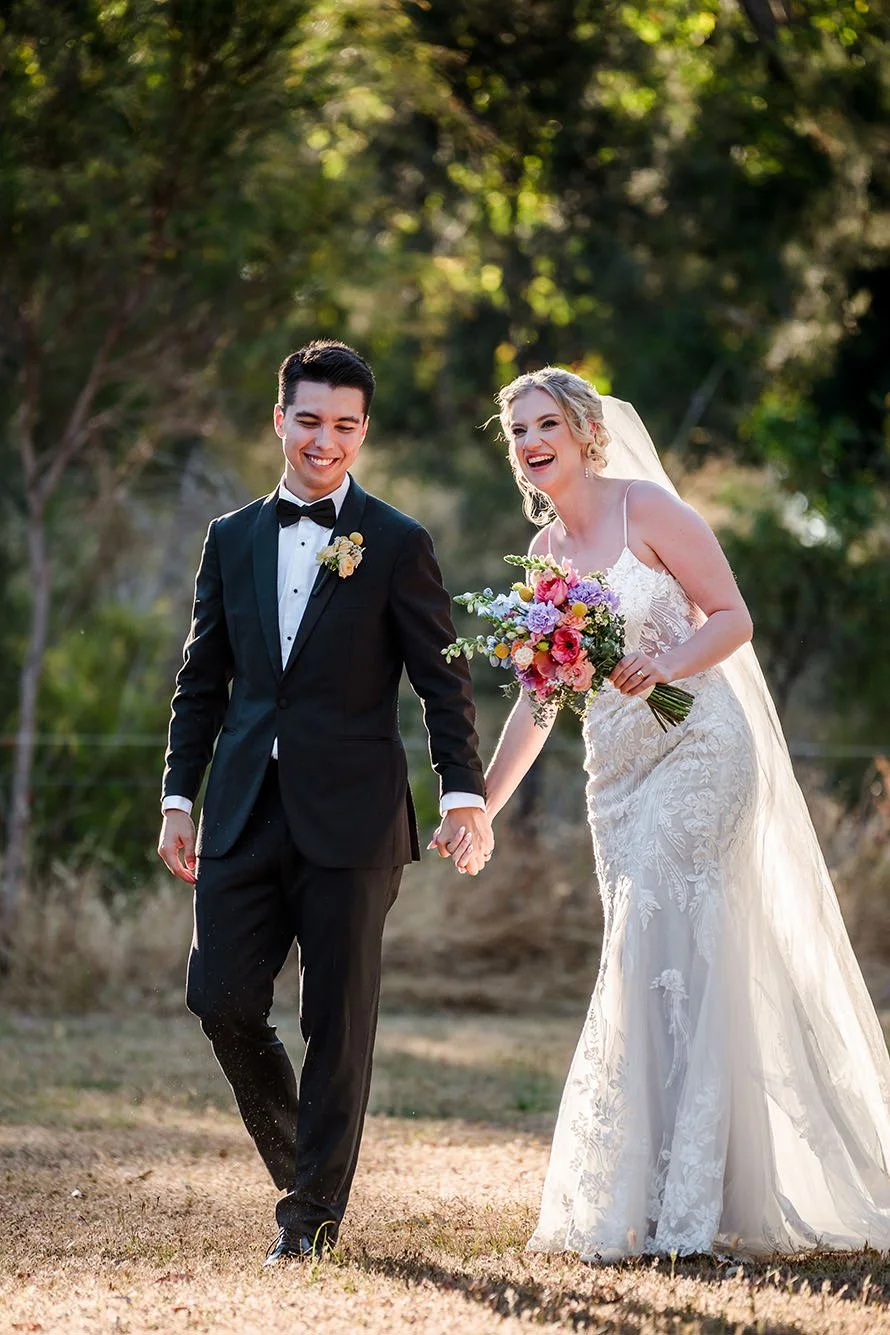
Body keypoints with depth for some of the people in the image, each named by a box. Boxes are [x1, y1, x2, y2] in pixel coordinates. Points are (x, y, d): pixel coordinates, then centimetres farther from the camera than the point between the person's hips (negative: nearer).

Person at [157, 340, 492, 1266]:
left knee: (338, 1020, 0)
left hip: (350, 816, -3)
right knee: (220, 997, -2)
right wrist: (179, 796, 9)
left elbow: (442, 682, -2)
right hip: (245, 812, 3)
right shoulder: (232, 539, 12)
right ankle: (297, 1157, 22)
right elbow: (201, 680, 15)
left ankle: (315, 1209, 11)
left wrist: (464, 792, -12)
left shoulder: (398, 547, 1)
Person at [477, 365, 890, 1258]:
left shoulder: (647, 509, -5)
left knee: (663, 958, -14)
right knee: (650, 967, 4)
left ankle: (676, 1208, -12)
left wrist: (668, 663, -25)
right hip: (615, 773, 7)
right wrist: (482, 803, 15)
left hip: (695, 749, -7)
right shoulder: (544, 550, 13)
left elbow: (733, 617, -6)